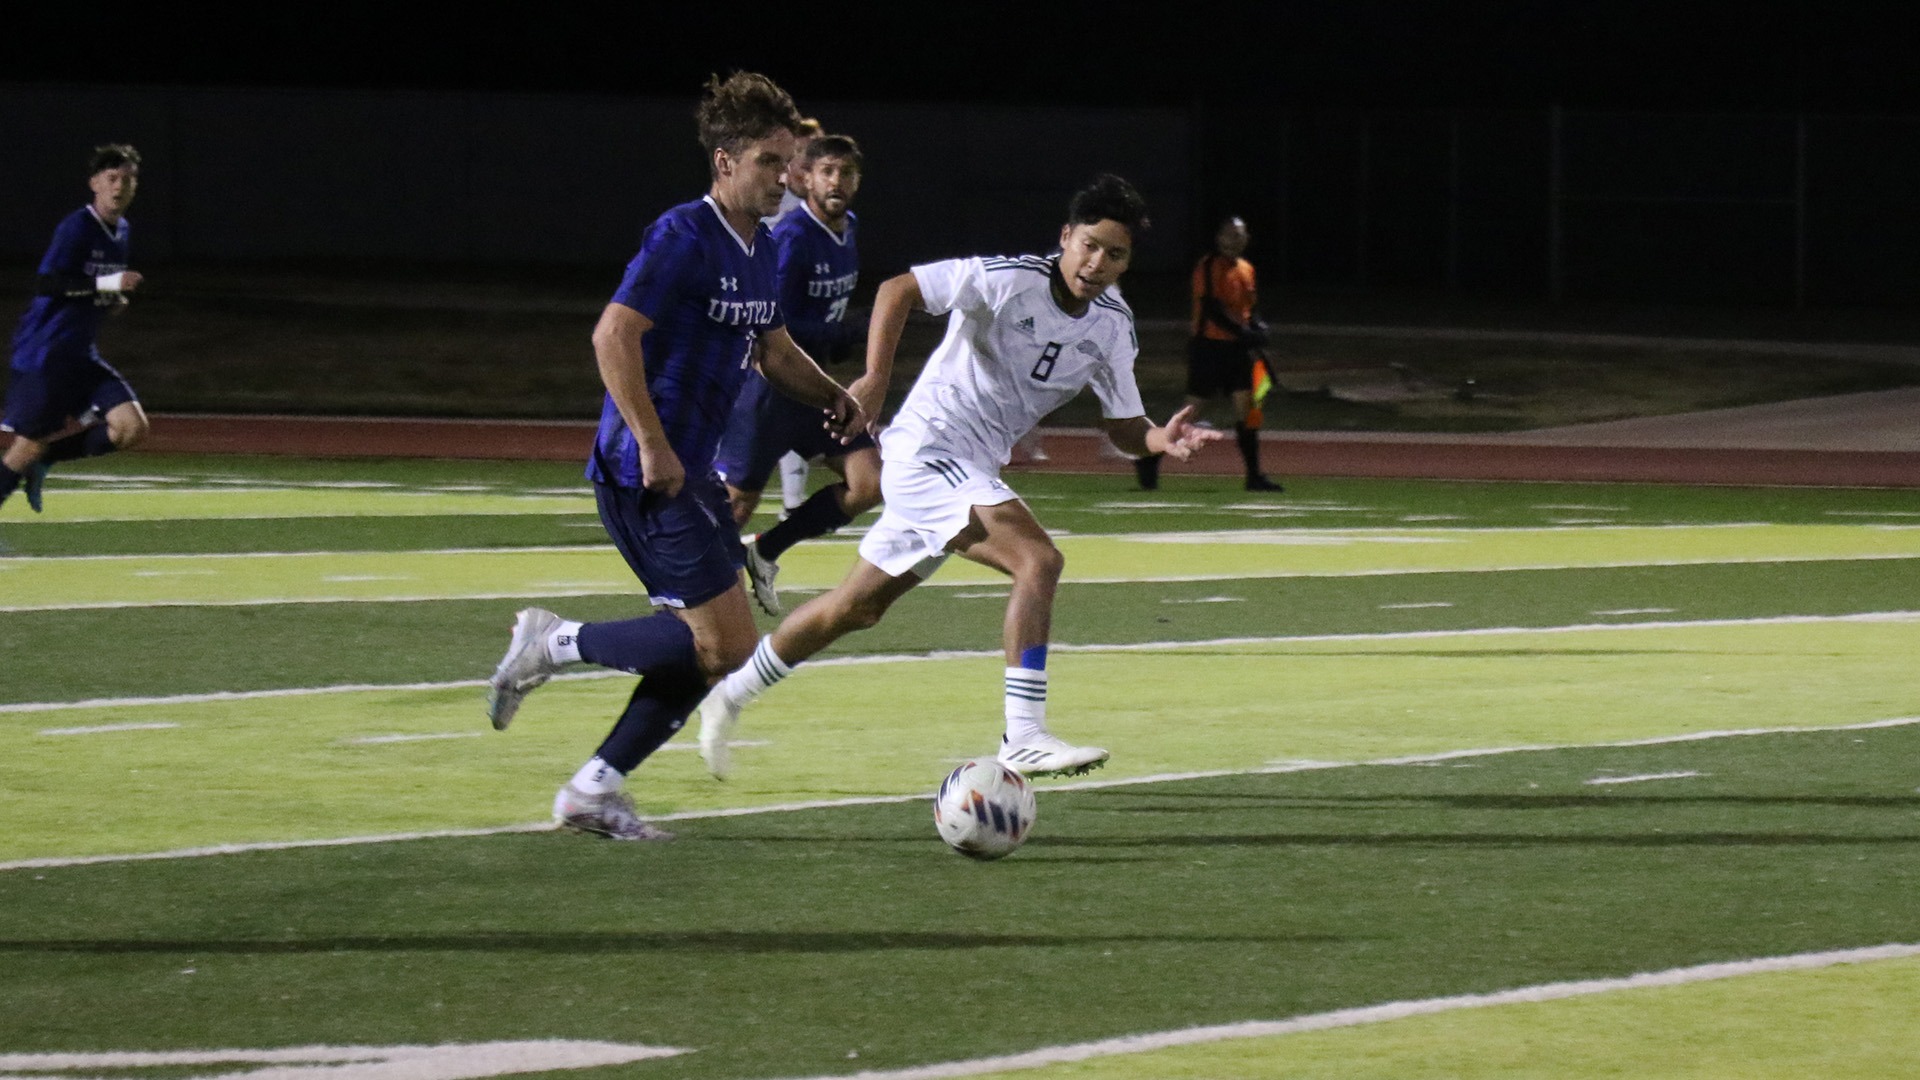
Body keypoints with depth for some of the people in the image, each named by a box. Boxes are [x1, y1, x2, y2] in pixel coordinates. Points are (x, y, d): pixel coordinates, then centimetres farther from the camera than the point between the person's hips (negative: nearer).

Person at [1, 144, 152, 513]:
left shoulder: (121, 231, 11)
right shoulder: (77, 227, -14)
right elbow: (47, 284, -24)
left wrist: (112, 299, 6)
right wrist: (109, 283, -28)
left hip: (81, 355, 8)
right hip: (42, 354, -8)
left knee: (132, 427, -7)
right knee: (30, 444, -6)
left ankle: (44, 459, 9)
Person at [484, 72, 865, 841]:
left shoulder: (760, 251, 14)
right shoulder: (685, 237, -15)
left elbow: (772, 348, 29)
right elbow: (614, 336, -20)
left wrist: (834, 397, 12)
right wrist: (653, 447, -22)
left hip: (690, 472, 10)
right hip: (646, 474, -10)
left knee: (717, 646, 8)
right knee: (724, 642, -13)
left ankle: (594, 790, 13)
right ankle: (555, 643, -1)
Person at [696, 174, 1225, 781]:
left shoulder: (1113, 326, 4)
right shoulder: (1010, 280, -17)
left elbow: (1123, 428, 8)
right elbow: (900, 288, -15)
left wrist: (1163, 440, -14)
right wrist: (874, 379, -25)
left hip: (974, 470, 8)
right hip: (928, 450, -8)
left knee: (858, 606, 18)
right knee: (1038, 560, -26)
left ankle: (730, 695, 34)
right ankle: (1024, 737, -29)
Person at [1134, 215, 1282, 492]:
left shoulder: (1246, 269, 14)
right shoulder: (1208, 267, -11)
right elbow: (1212, 309, -21)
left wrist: (1257, 326, 3)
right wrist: (1243, 333, -27)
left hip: (1237, 349, 7)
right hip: (1209, 345, -7)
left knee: (1246, 408, 1)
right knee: (1193, 408, -6)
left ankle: (1254, 476, 3)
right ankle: (1149, 460, 8)